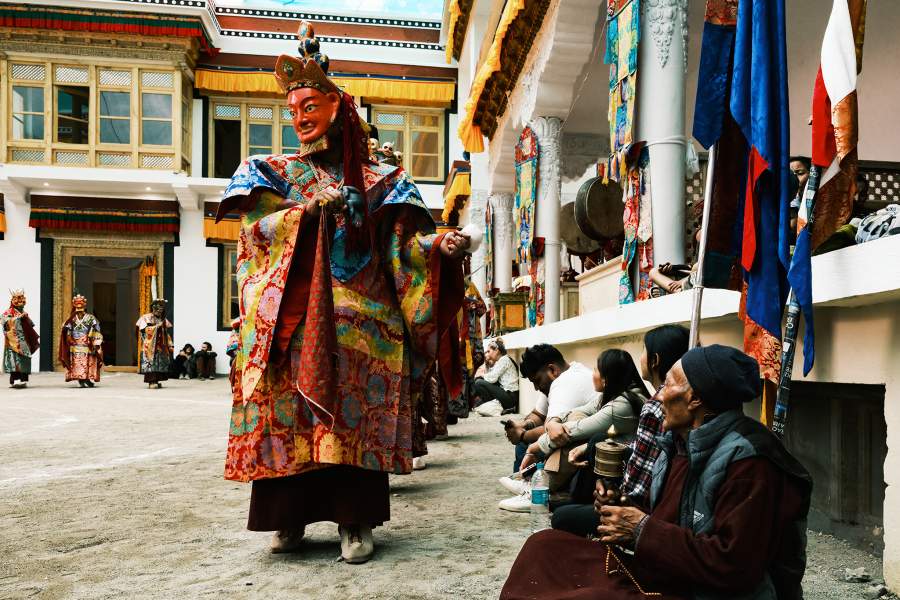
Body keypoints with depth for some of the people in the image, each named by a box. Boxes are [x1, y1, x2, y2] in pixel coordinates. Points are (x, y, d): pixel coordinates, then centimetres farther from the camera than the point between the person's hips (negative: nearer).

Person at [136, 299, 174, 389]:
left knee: (160, 363, 0)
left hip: (161, 346, 5)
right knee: (151, 361, -13)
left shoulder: (163, 320, 16)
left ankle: (156, 381, 6)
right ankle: (151, 382, -16)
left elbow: (166, 334, 15)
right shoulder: (146, 318, 2)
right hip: (150, 346, -5)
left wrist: (170, 345, 8)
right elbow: (145, 330, -10)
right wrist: (156, 326, -15)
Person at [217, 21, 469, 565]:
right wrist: (308, 209, -13)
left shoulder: (374, 179, 13)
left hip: (359, 312, 0)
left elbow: (401, 243, 3)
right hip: (293, 312, 1)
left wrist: (438, 244, -17)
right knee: (291, 411, -5)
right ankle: (289, 518, 7)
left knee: (356, 413, -7)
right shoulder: (274, 171, 16)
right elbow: (258, 229, 1)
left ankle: (356, 524, -1)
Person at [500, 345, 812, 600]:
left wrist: (643, 530, -19)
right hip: (665, 574, 9)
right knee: (544, 546, 3)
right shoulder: (681, 442, 8)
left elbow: (733, 565, -25)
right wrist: (623, 514, -3)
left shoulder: (748, 461, -21)